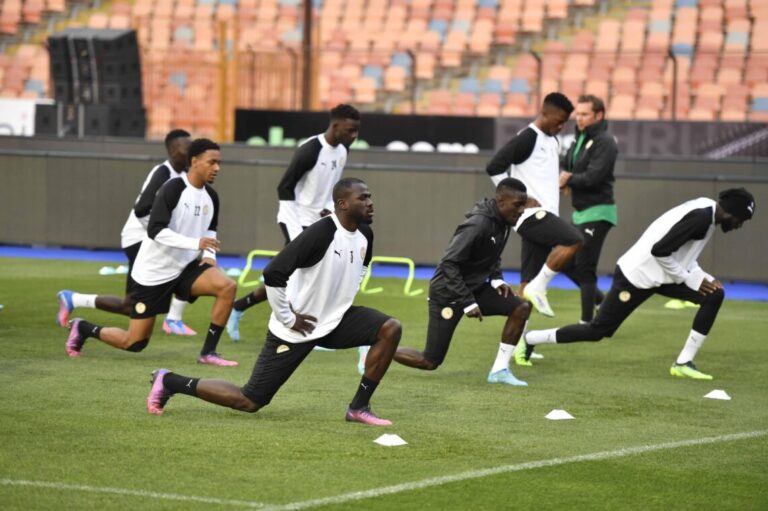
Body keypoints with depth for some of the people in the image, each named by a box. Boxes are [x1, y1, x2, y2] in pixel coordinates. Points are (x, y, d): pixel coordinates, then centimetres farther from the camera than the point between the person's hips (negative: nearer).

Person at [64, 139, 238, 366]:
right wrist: (195, 243, -34)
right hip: (152, 273, -6)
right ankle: (82, 328, 27)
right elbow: (155, 230, -28)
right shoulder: (173, 189, -20)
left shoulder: (211, 197, 2)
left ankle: (208, 352, -10)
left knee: (228, 287, -21)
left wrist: (209, 255, 1)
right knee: (134, 343, -1)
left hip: (185, 268, 6)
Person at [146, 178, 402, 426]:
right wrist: (287, 319, -20)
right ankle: (169, 382, 14)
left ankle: (359, 408, -2)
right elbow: (273, 274, -28)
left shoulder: (364, 235, -1)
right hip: (297, 330, -7)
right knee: (249, 401, -2)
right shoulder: (321, 233, -26)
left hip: (336, 320, 7)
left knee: (390, 329, -11)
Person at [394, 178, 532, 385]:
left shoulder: (501, 222, 0)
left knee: (521, 308, -7)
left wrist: (497, 279, 0)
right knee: (430, 362, -3)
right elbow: (449, 263, -28)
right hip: (448, 293, -8)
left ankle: (499, 371, 0)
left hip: (475, 287, 8)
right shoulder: (478, 225, -27)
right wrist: (468, 303, -27)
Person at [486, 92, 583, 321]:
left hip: (544, 216, 8)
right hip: (531, 214, -8)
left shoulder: (552, 141, 17)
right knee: (574, 240, -23)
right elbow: (494, 168, -16)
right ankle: (538, 288, -14)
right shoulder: (526, 139, -11)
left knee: (529, 281, 5)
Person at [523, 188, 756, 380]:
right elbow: (660, 250, -27)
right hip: (636, 277, -9)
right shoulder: (702, 217, -24)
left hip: (657, 274, 9)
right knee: (596, 331, -3)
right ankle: (526, 339, 12)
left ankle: (683, 363, 2)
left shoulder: (705, 209, 6)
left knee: (715, 295, -1)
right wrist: (690, 279, -15)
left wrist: (703, 277, 4)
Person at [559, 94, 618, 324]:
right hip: (580, 212, 9)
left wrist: (568, 180, -8)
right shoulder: (580, 139, 13)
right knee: (566, 263, 12)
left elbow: (592, 178, -23)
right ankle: (601, 300, 25)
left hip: (597, 212, -9)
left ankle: (587, 321, -1)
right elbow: (564, 166, 17)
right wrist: (564, 177, -6)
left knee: (584, 267, -8)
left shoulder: (604, 142, -14)